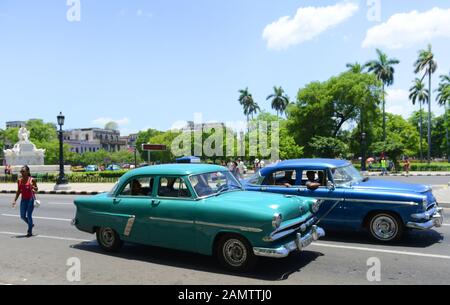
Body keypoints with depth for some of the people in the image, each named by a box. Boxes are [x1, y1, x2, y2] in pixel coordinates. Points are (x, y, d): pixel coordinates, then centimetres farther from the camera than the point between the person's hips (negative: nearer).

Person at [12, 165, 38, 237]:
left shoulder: (32, 180, -7)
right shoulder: (19, 180, 6)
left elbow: (36, 189, 3)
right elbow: (18, 191, 13)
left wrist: (32, 186, -18)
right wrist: (15, 200, 9)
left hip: (30, 199, -5)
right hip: (23, 199, 5)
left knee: (29, 215, -4)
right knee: (22, 216, 3)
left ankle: (30, 232, 8)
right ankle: (31, 224, 32)